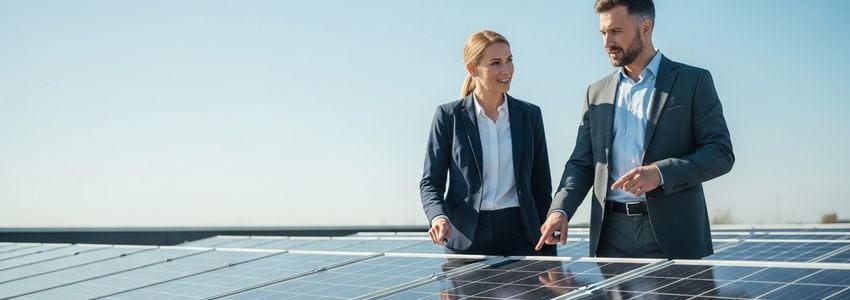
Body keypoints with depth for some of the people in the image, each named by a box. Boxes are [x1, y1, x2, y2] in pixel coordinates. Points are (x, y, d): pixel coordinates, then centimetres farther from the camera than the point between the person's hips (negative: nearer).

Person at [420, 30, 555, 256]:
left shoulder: (529, 115, 7)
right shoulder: (449, 116, 1)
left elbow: (541, 186, 10)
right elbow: (431, 182, 2)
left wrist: (549, 252, 7)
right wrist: (439, 217, -19)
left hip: (519, 237, 2)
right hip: (466, 239, -1)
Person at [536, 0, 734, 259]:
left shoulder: (693, 82, 2)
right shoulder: (597, 93, 15)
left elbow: (721, 153, -4)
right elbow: (581, 164, 14)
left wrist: (661, 173, -19)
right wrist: (560, 211, -6)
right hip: (610, 238, 3)